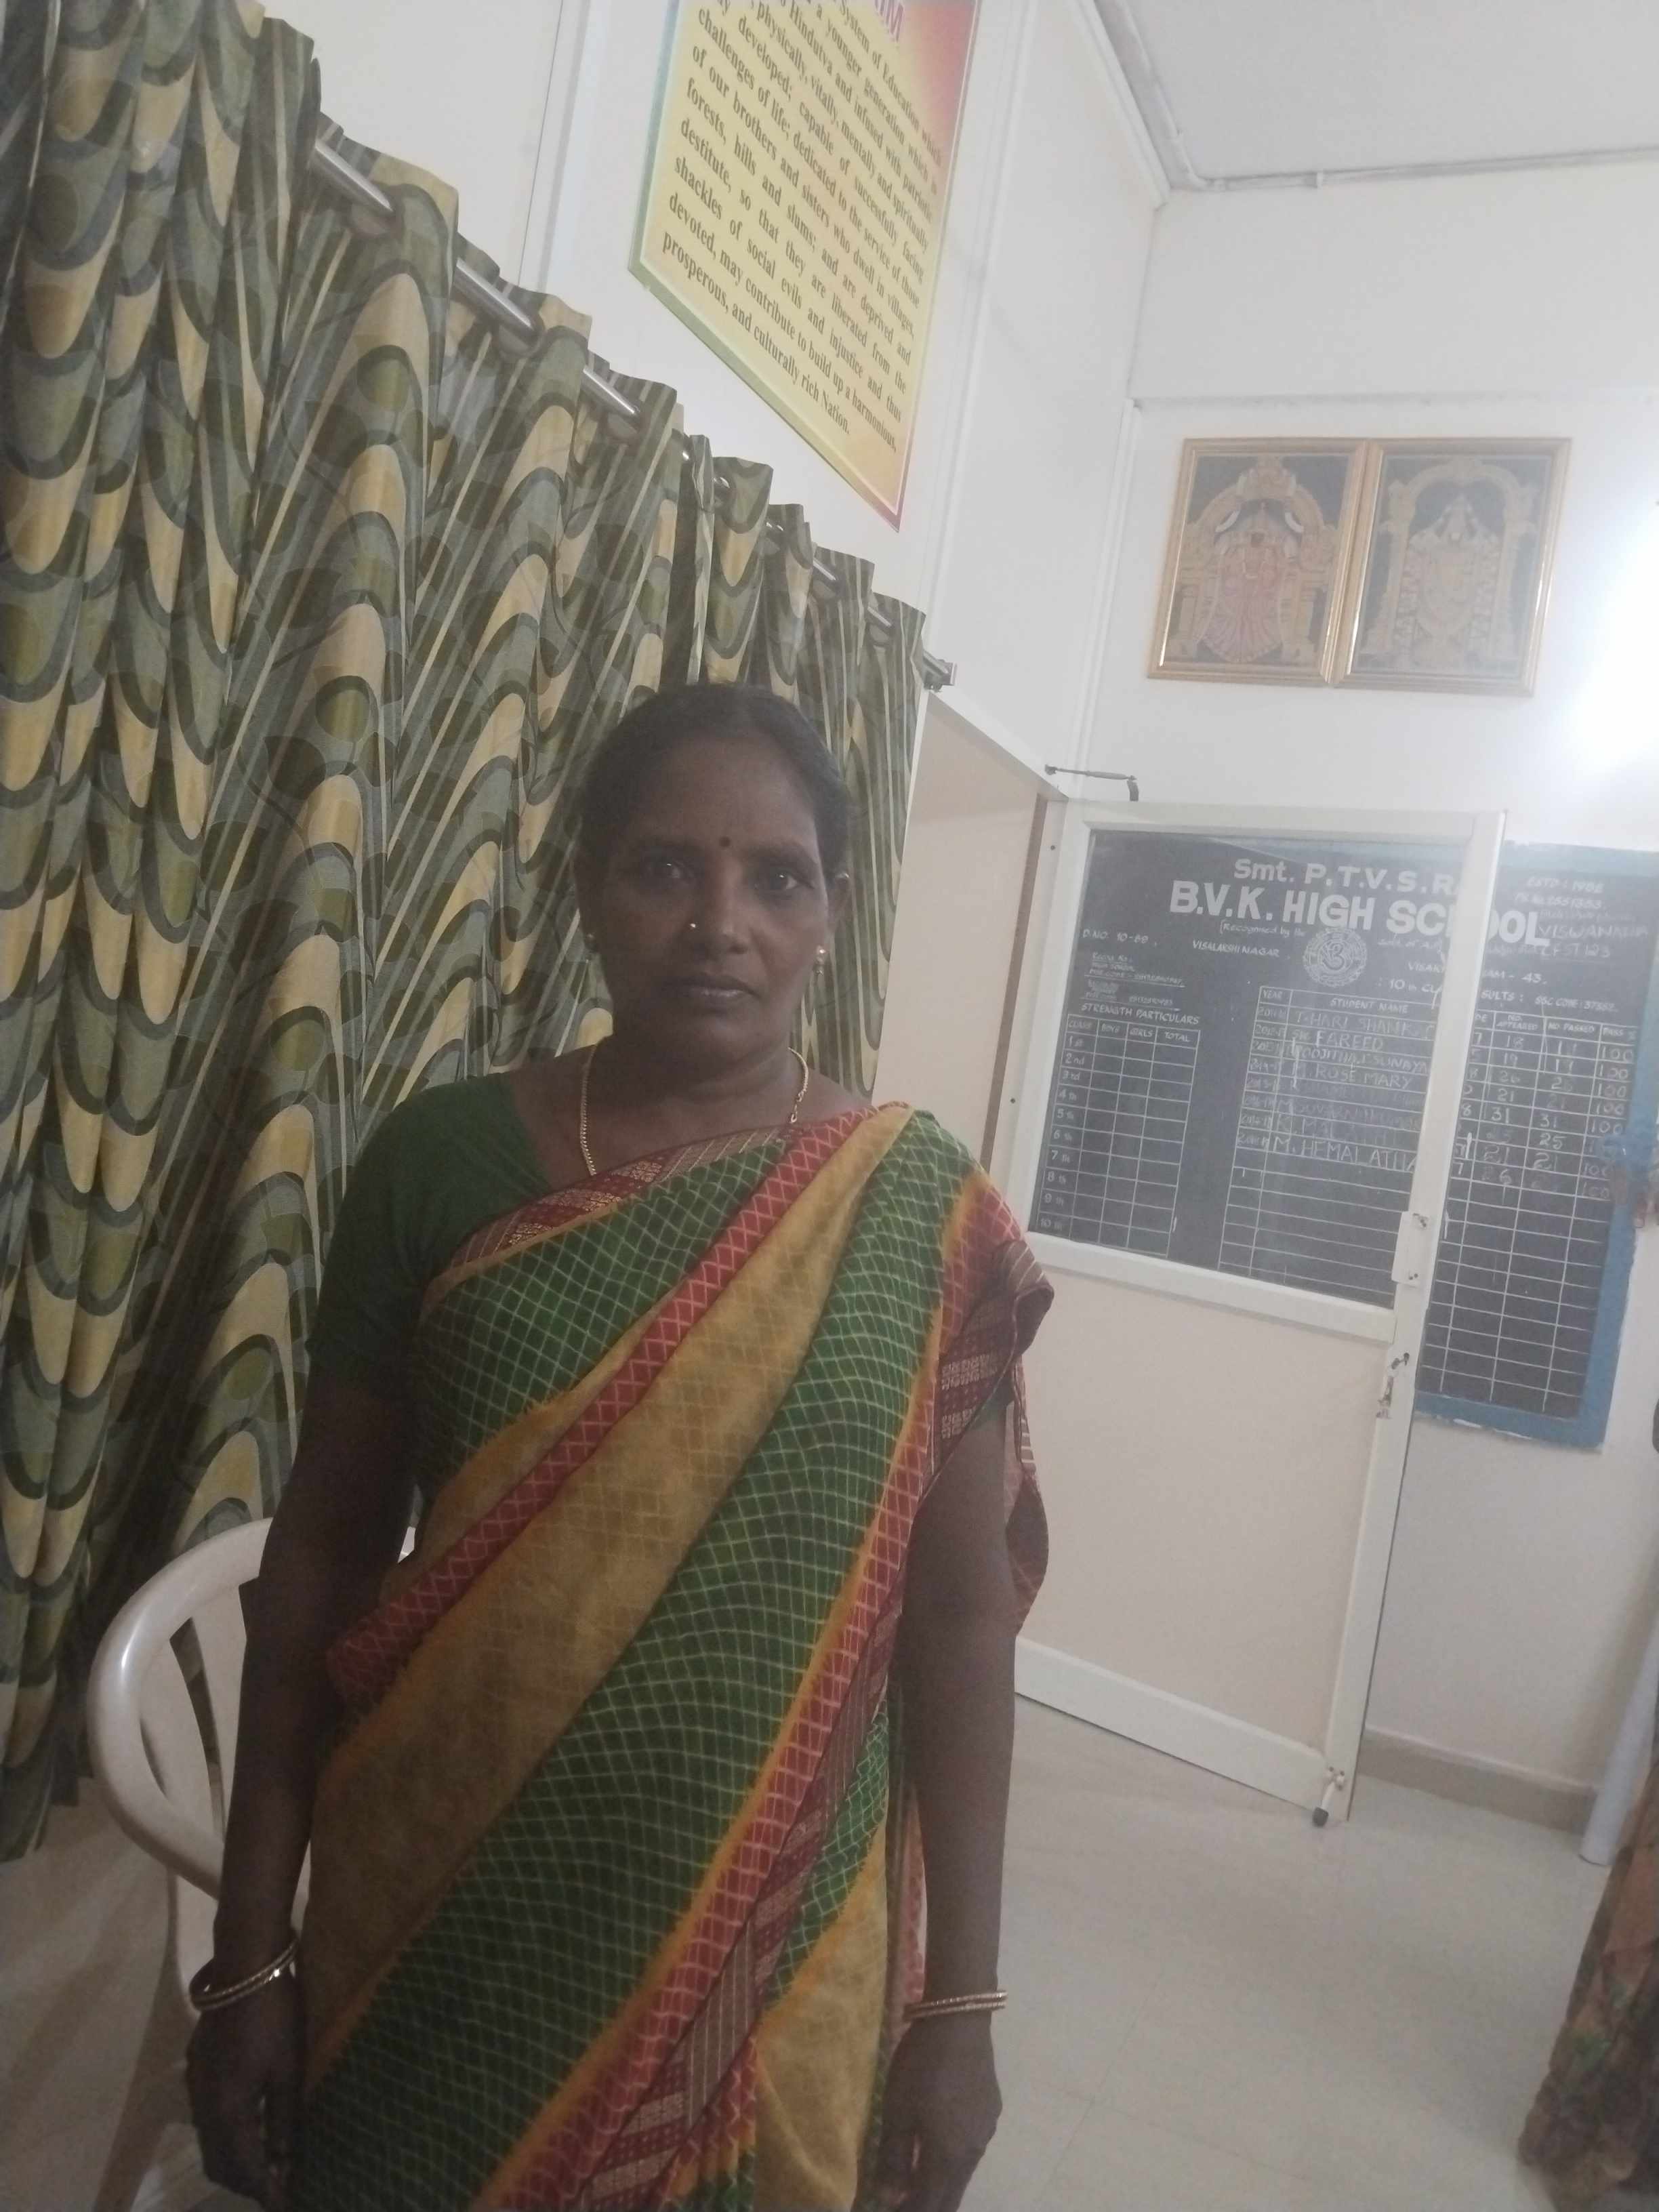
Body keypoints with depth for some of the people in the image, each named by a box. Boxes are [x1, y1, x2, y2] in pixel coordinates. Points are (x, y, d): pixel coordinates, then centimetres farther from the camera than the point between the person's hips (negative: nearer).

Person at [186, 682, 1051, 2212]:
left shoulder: (923, 1209, -9)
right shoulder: (440, 1161, -7)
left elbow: (963, 1610, -5)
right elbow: (322, 1552, -2)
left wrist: (961, 1996, -4)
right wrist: (248, 1950, 0)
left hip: (770, 1949, 0)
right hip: (437, 1929, 1)